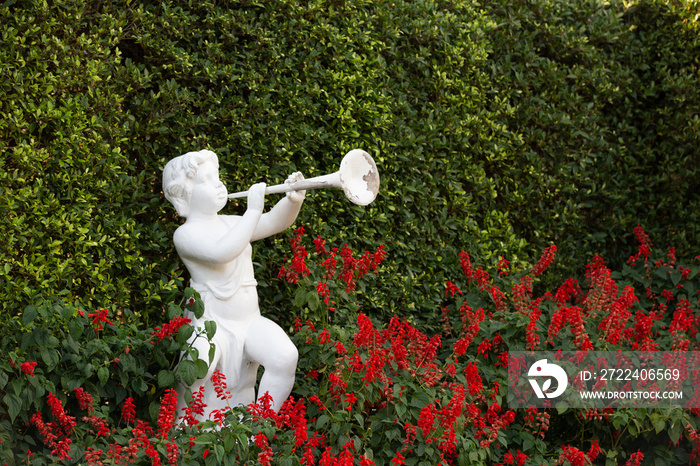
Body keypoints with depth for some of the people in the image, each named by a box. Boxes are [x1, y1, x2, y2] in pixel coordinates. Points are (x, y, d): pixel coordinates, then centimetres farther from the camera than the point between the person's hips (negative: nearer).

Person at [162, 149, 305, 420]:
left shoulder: (232, 223, 15)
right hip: (210, 321, -6)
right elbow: (221, 252, -27)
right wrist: (253, 210, -25)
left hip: (249, 319, 6)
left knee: (285, 357, -23)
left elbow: (275, 222, 7)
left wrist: (293, 200, -15)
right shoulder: (185, 234, -8)